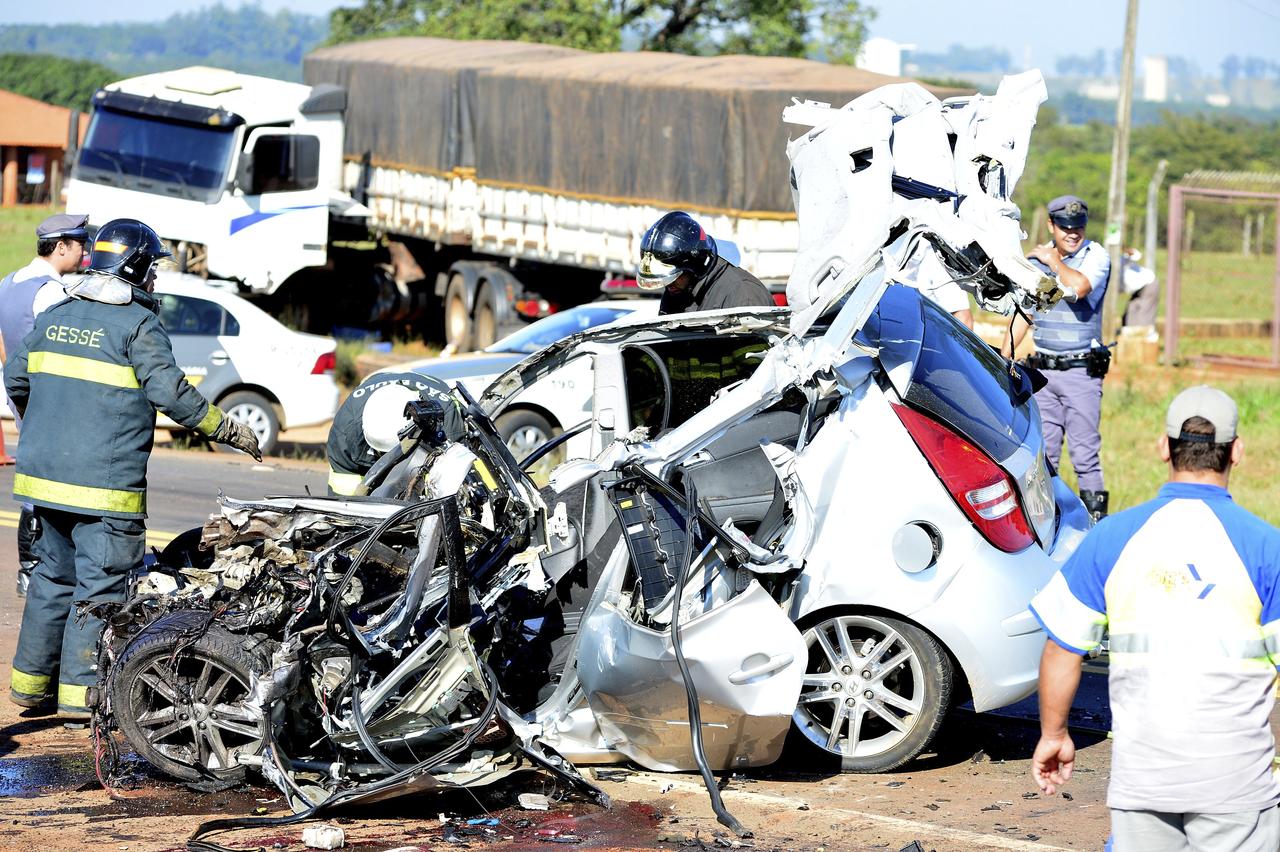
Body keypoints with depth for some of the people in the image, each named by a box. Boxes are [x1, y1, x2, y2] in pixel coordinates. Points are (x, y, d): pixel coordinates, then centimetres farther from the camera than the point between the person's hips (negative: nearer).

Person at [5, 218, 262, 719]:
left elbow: (15, 378, 17)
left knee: (55, 574, 18)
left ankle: (31, 681, 22)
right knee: (100, 583, -1)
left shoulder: (55, 316, 11)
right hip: (105, 484, -7)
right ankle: (80, 691, -3)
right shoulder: (137, 324, -10)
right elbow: (171, 393, -15)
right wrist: (230, 431, -5)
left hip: (44, 472, 7)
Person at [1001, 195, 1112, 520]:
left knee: (1085, 451, -7)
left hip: (1081, 370, -5)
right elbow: (1022, 312, 20)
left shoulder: (1096, 255, -2)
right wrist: (1003, 360, 16)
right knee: (1042, 450, 5)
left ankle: (1095, 515, -5)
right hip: (1042, 369, 5)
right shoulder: (1036, 258, 12)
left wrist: (1055, 261, -6)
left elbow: (1079, 287, -23)